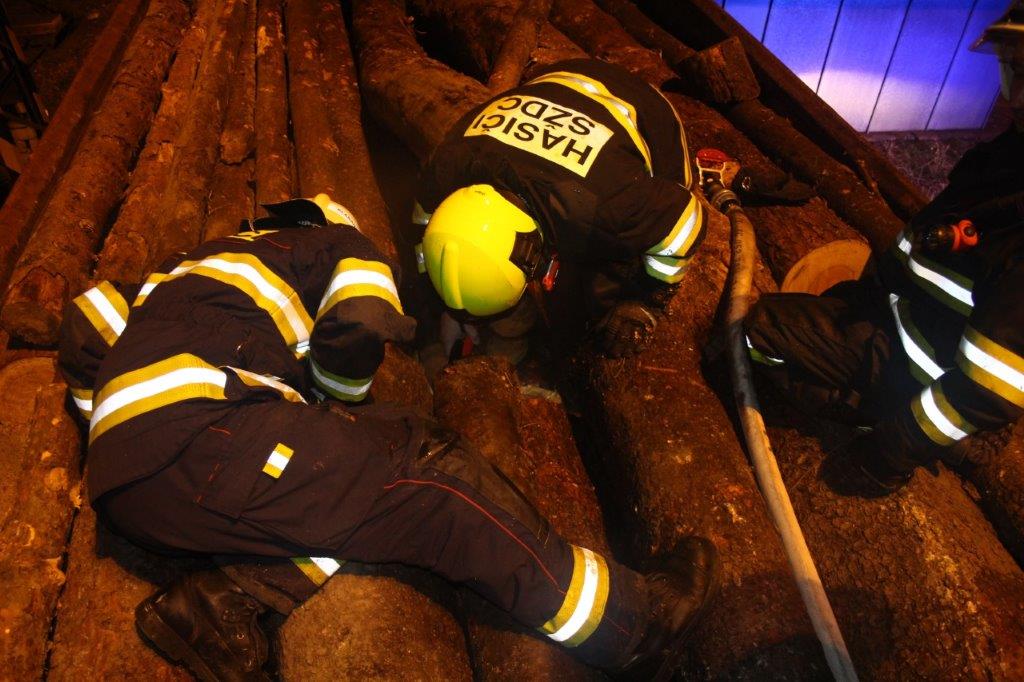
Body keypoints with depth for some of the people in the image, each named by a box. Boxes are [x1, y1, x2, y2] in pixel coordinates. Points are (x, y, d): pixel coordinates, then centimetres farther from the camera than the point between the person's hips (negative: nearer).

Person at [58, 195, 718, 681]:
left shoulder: (193, 264, 33)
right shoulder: (338, 244, 14)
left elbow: (89, 324, 24)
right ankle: (624, 619, -3)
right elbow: (360, 321, -7)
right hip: (196, 436, -8)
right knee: (428, 478, -7)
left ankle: (223, 596, -6)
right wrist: (337, 397, 11)